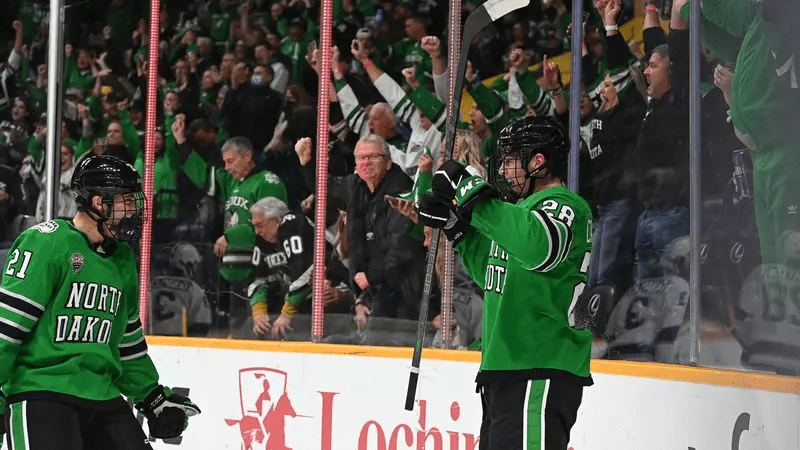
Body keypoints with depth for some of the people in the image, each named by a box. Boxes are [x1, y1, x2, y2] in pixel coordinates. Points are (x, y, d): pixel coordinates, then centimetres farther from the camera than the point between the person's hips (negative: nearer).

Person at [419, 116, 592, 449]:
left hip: (541, 373, -11)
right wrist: (455, 225, 18)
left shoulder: (564, 205, -11)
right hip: (505, 371, 11)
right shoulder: (525, 206, 20)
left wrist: (473, 195, -27)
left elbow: (540, 248, -34)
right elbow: (491, 272, 30)